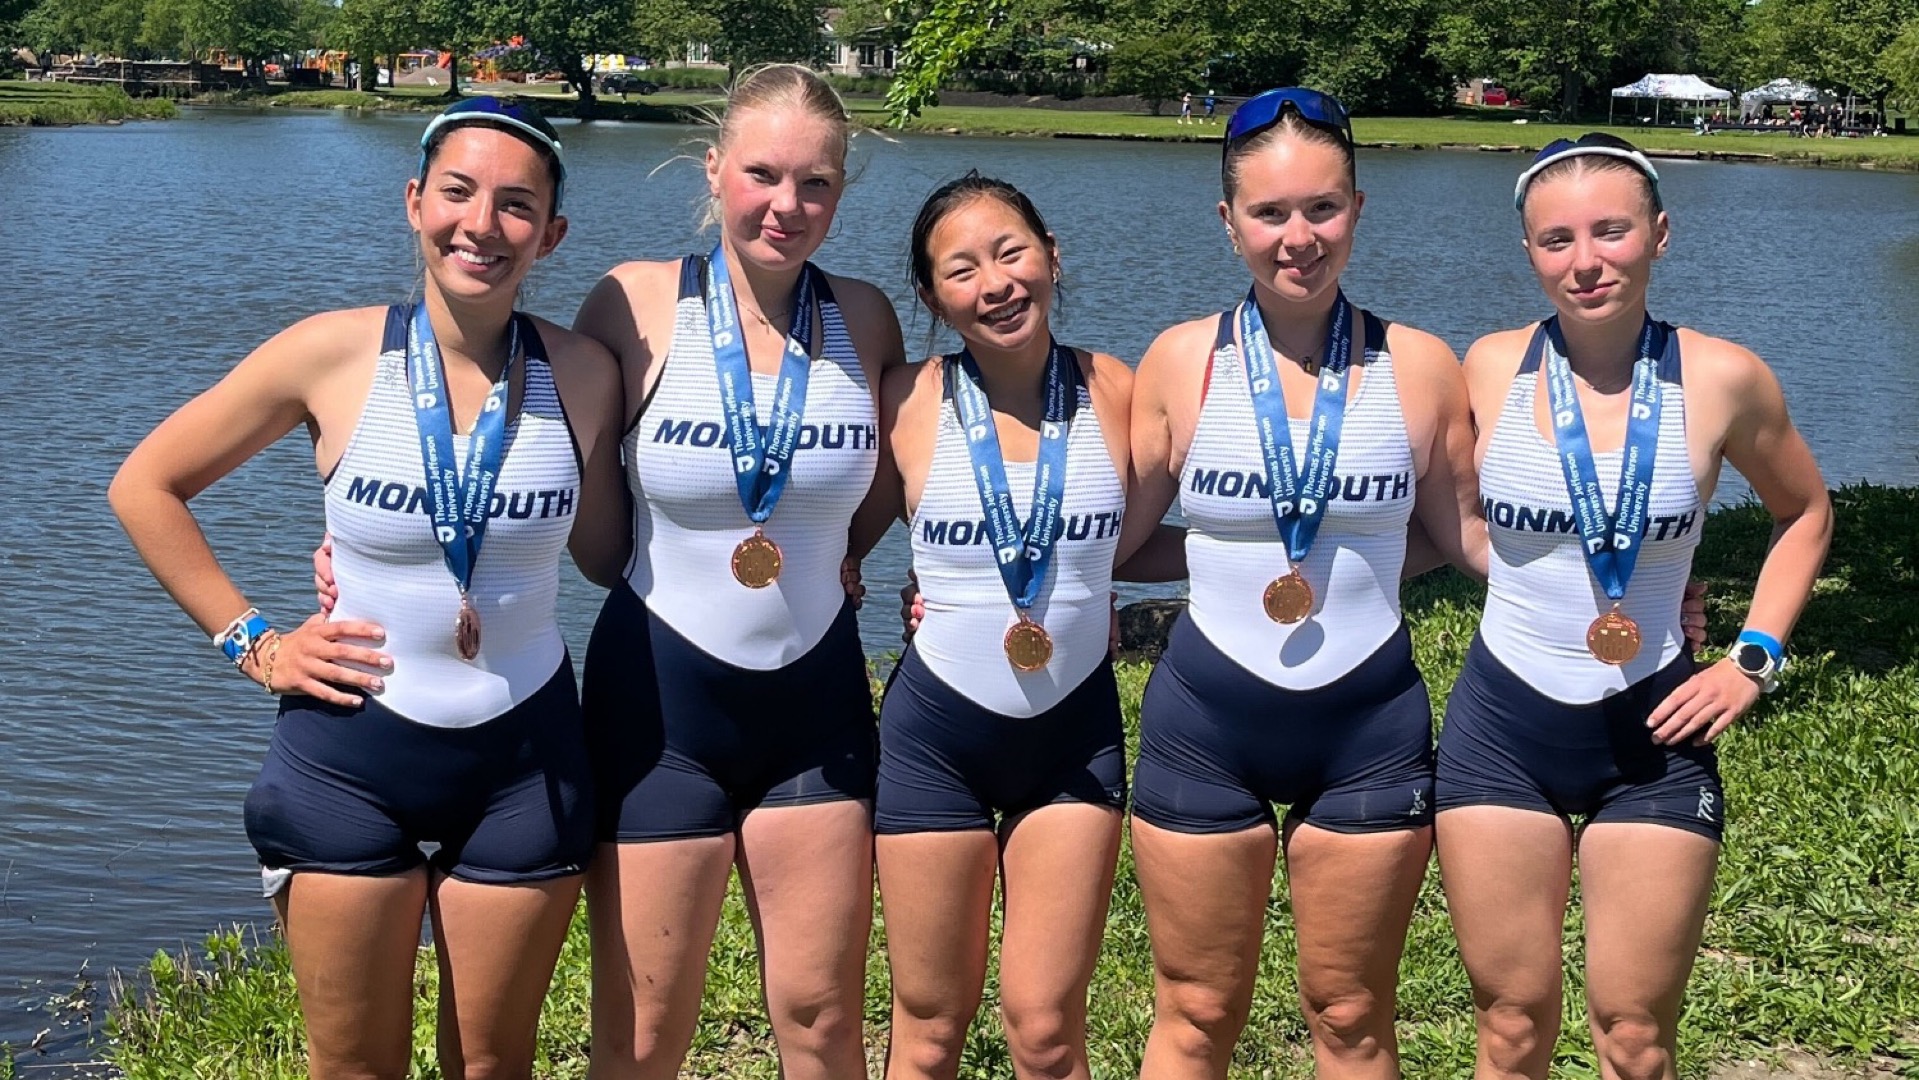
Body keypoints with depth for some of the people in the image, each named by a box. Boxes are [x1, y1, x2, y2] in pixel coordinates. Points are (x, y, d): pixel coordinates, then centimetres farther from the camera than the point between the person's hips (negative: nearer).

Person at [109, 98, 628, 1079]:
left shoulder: (582, 374, -6)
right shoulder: (334, 355, -10)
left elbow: (604, 554, 6)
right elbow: (145, 487, 0)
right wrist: (252, 643, -2)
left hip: (523, 761, 1)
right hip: (352, 751, -1)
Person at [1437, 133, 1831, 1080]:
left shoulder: (1722, 380, -8)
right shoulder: (1491, 368, -5)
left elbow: (1804, 514, 10)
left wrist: (1754, 658, 2)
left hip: (1653, 731, -1)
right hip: (1502, 727, 1)